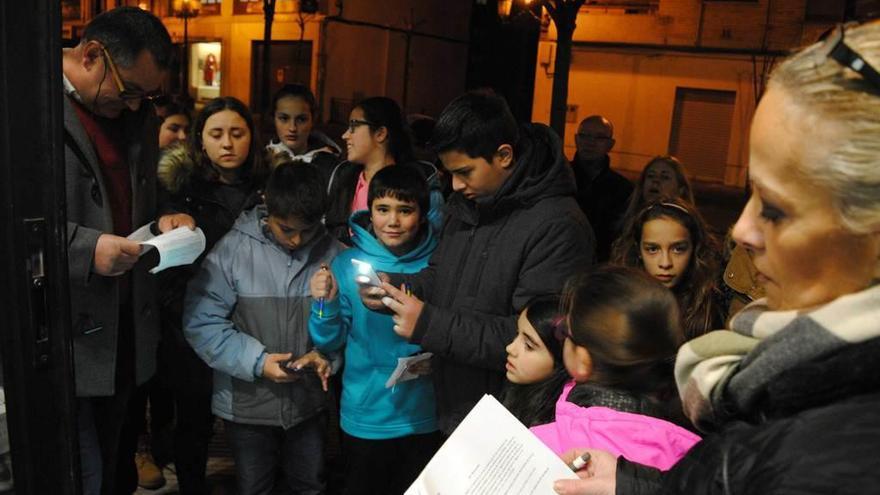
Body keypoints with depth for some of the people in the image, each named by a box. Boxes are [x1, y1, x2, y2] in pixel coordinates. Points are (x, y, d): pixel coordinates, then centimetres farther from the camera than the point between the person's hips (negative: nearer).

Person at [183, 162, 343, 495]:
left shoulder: (331, 253, -8)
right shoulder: (234, 249, -15)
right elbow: (200, 322, -15)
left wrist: (327, 353, -17)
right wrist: (256, 361, -21)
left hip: (309, 402, 2)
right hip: (248, 404, -2)